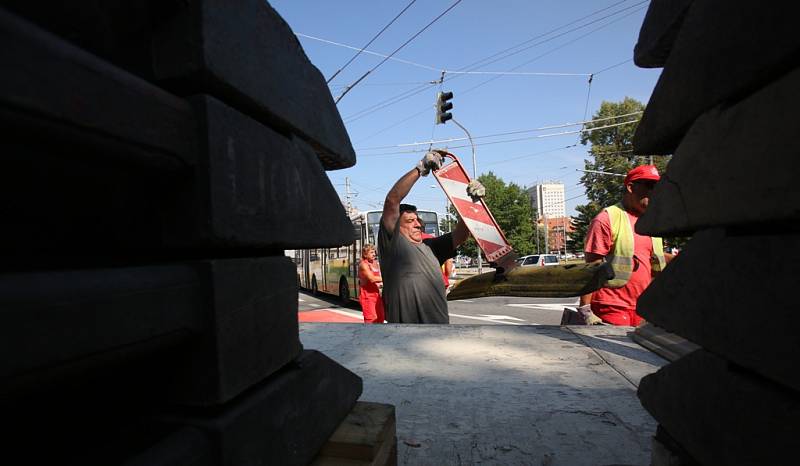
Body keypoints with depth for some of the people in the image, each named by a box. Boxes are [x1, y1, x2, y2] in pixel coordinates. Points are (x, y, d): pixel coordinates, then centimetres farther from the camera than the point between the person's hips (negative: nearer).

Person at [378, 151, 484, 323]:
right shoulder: (393, 244, -5)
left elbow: (460, 234, 7)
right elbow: (392, 201, -14)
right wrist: (420, 169, -14)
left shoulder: (430, 247, 14)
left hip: (440, 322, 7)